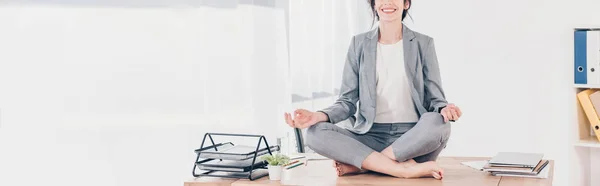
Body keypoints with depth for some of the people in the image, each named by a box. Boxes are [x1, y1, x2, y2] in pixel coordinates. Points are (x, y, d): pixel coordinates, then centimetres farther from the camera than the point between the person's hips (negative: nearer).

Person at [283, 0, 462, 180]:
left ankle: (358, 163, -22)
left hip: (414, 138, -1)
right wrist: (318, 116, -15)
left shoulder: (423, 43, 7)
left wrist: (445, 109, -19)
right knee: (315, 132, -24)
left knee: (438, 123, -34)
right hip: (371, 136, 1)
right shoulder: (359, 43, 9)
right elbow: (348, 101, 6)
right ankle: (406, 169, -29)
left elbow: (435, 99, 6)